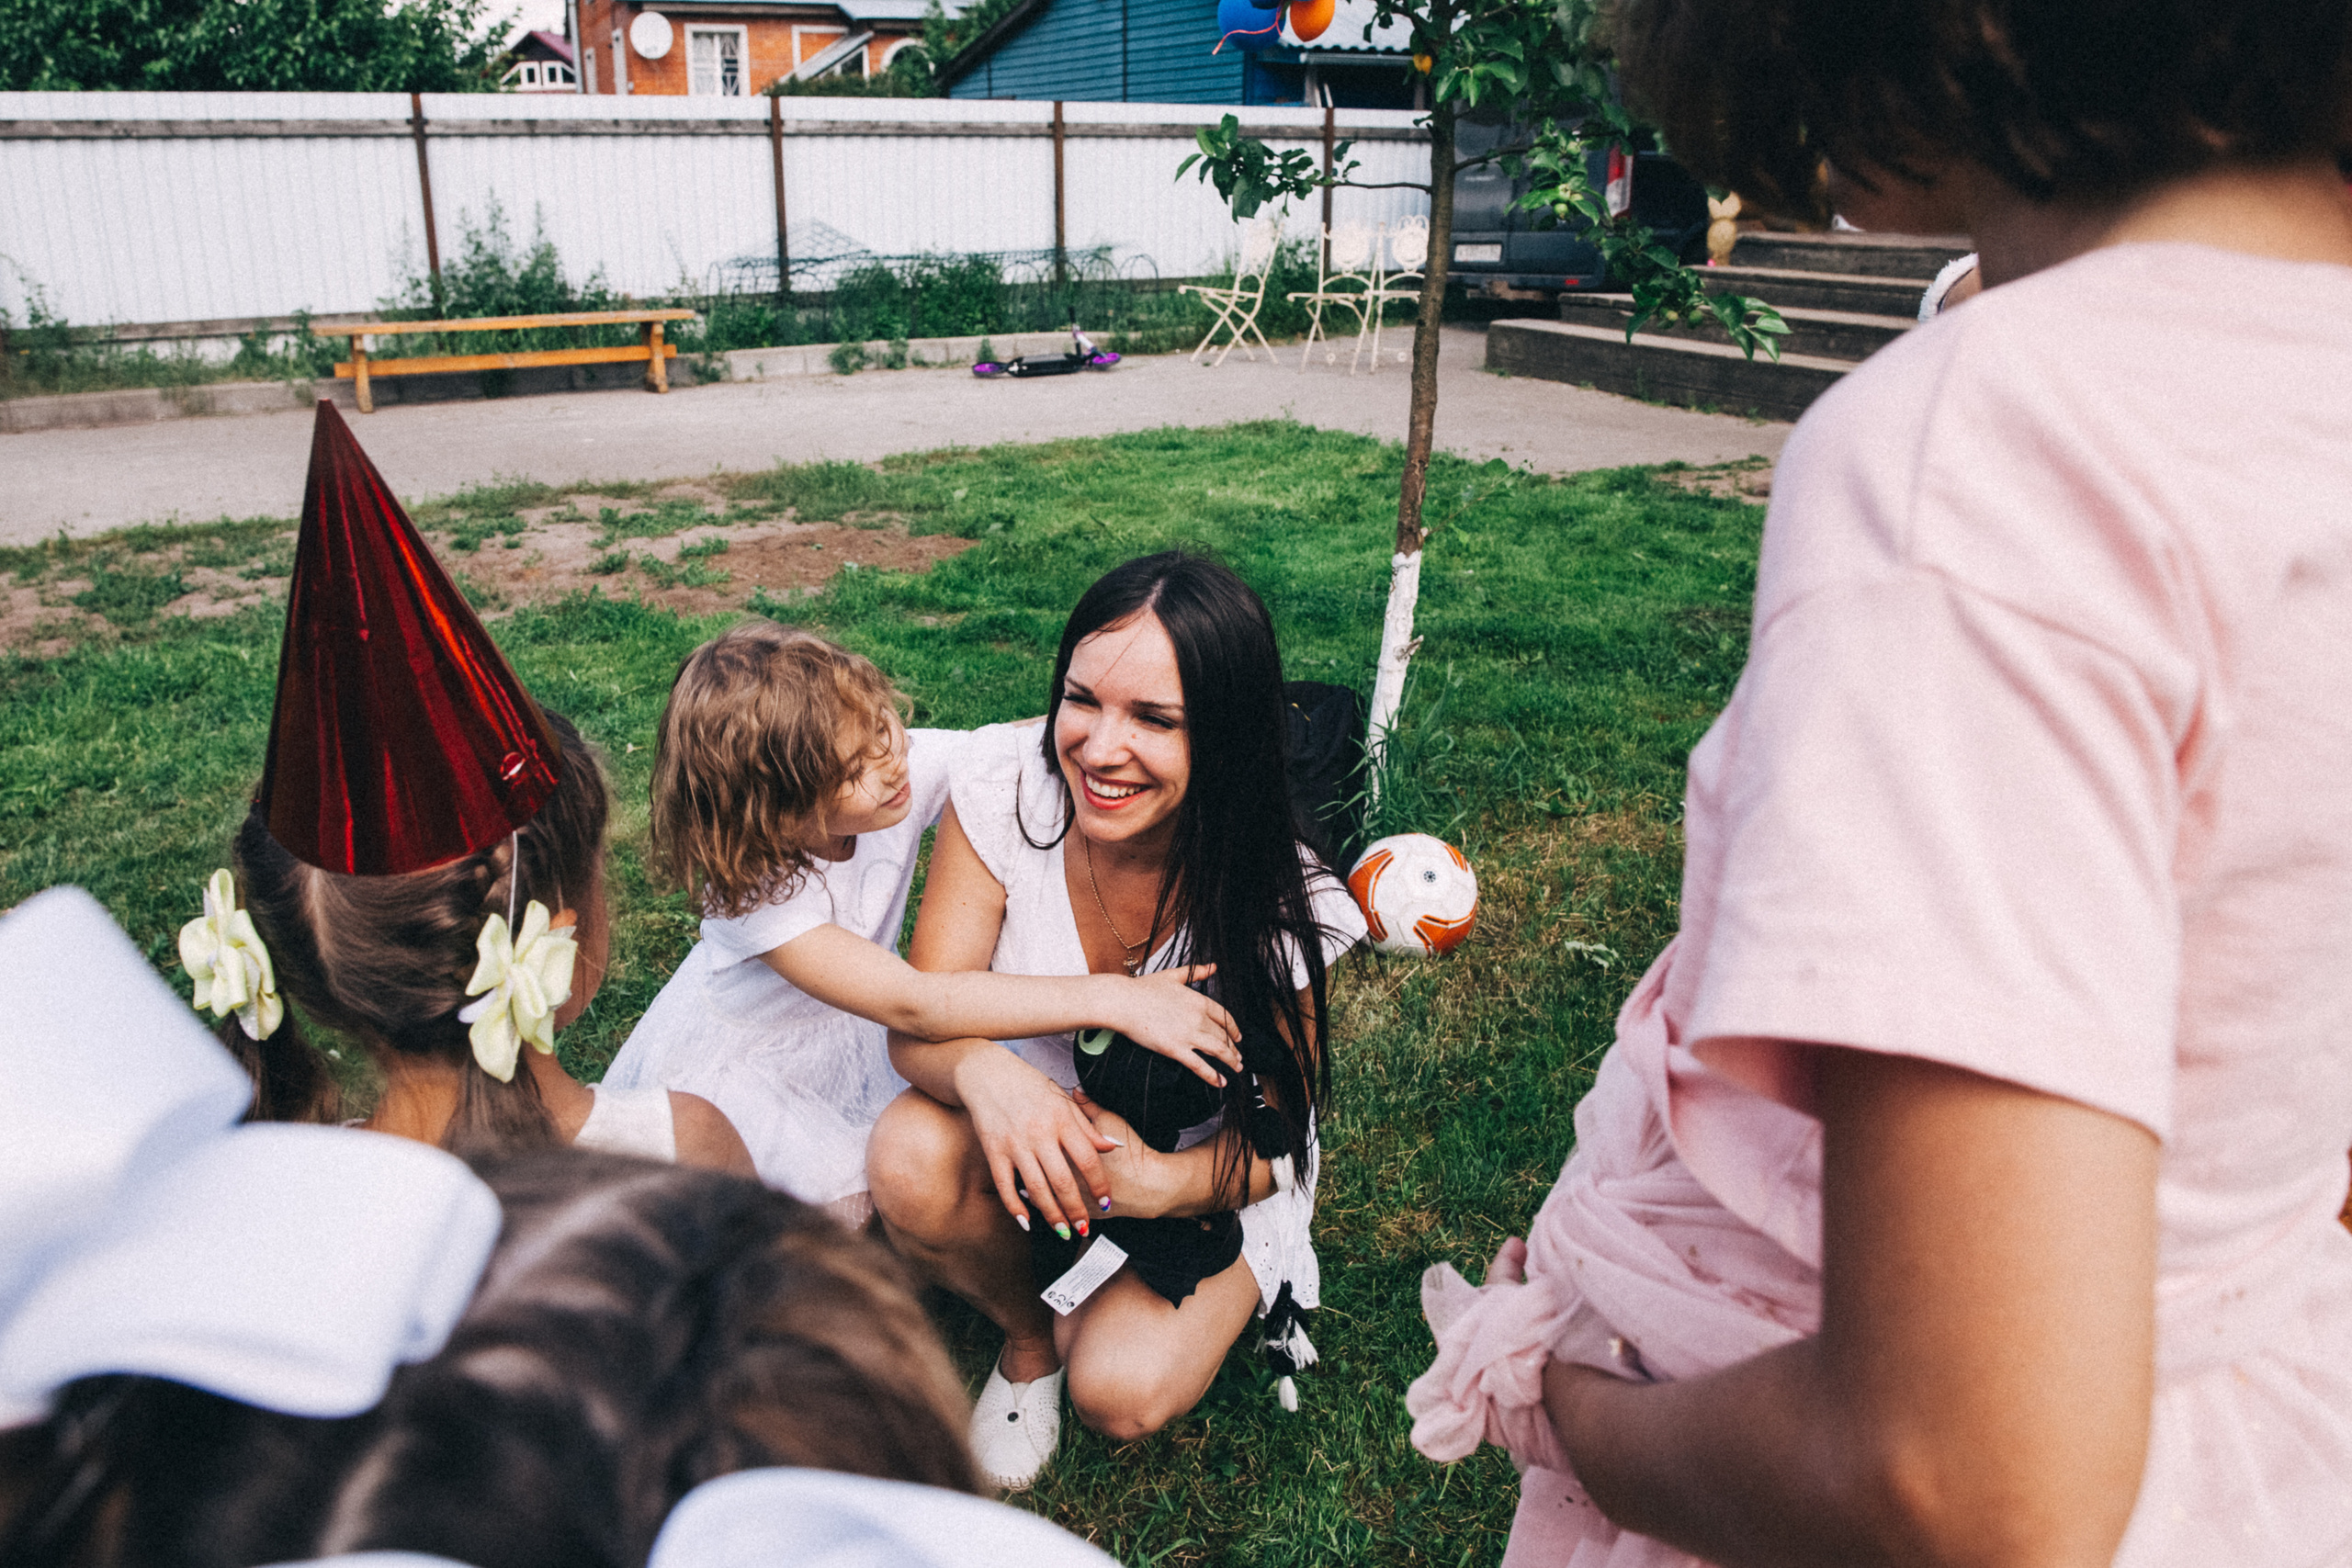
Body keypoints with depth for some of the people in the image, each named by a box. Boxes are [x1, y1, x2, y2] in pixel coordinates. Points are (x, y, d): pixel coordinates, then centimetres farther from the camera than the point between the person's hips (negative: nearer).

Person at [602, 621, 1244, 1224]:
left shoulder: (903, 763, -25)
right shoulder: (755, 890, -38)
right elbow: (915, 1005, -45)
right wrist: (1115, 999, -51)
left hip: (841, 1040, 5)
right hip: (735, 1073, -5)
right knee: (853, 1202, -15)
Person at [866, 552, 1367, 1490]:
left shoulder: (1279, 908, -26)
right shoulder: (1005, 781, -22)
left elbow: (1275, 1145, -16)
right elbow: (918, 1023, -20)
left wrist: (1152, 1183, -39)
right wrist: (982, 1070, -46)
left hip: (1201, 1166, -2)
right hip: (1028, 1115, 3)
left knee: (1122, 1392, -26)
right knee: (910, 1161, -30)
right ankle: (1029, 1334, 3)